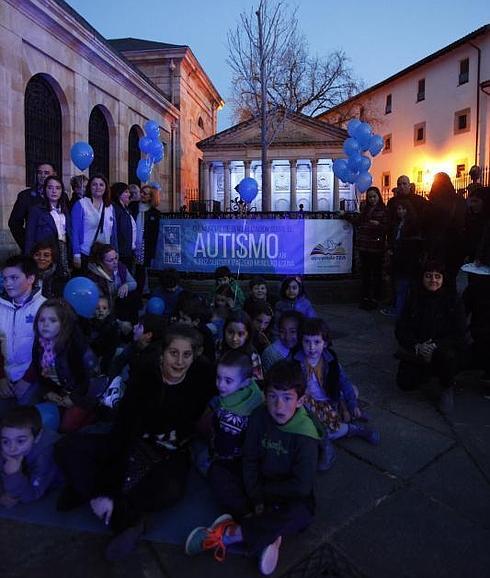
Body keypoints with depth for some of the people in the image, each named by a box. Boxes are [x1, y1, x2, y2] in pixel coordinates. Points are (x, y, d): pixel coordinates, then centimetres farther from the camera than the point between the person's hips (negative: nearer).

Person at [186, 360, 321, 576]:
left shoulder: (306, 434, -23)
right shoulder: (259, 417, -13)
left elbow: (302, 486, -21)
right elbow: (250, 460, -8)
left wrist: (264, 491, -13)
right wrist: (256, 499, -17)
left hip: (291, 494, -3)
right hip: (261, 486, 4)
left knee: (300, 513, -36)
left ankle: (230, 534, -25)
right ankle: (268, 533, -20)